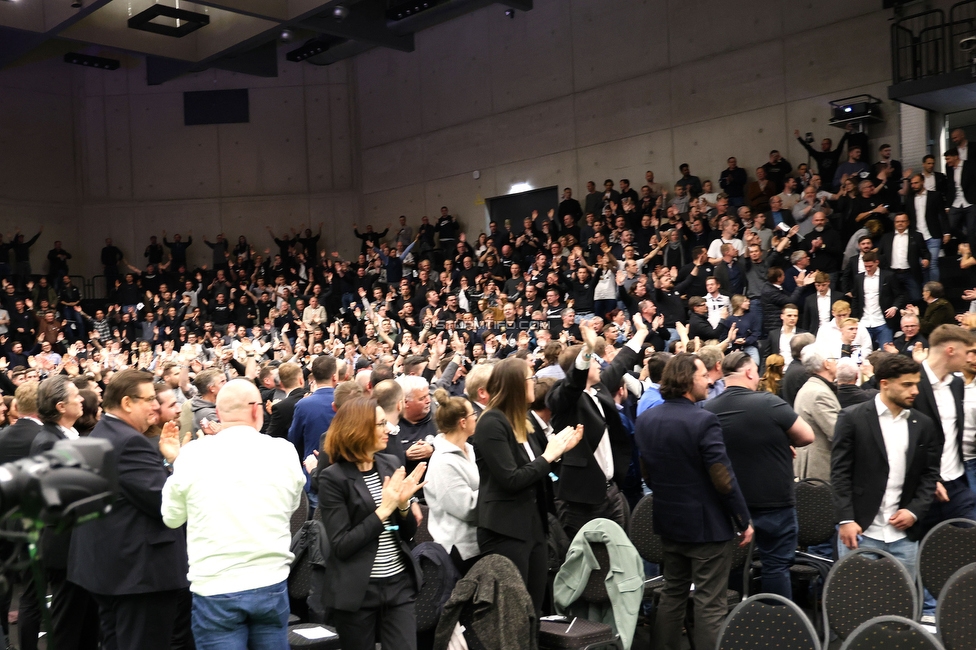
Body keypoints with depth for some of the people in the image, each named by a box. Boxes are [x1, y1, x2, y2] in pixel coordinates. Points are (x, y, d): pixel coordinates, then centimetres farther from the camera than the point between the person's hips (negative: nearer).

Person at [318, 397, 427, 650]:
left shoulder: (390, 465, 5)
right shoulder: (333, 477, -11)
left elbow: (407, 534, 9)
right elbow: (341, 546, -16)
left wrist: (403, 504, -10)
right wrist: (383, 509, -20)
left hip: (399, 584, 4)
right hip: (357, 590, -4)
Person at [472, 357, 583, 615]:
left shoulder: (520, 422, 13)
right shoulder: (492, 423, -15)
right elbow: (511, 480, -21)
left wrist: (559, 450, 5)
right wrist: (548, 455, -13)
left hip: (533, 524, 9)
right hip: (505, 530, -9)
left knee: (534, 608, 14)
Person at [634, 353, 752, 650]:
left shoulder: (644, 420, 1)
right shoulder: (703, 421, -21)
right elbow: (724, 480, -19)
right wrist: (744, 520, -7)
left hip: (669, 520, 7)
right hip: (708, 523, -7)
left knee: (672, 593, 19)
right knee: (709, 604, 3)